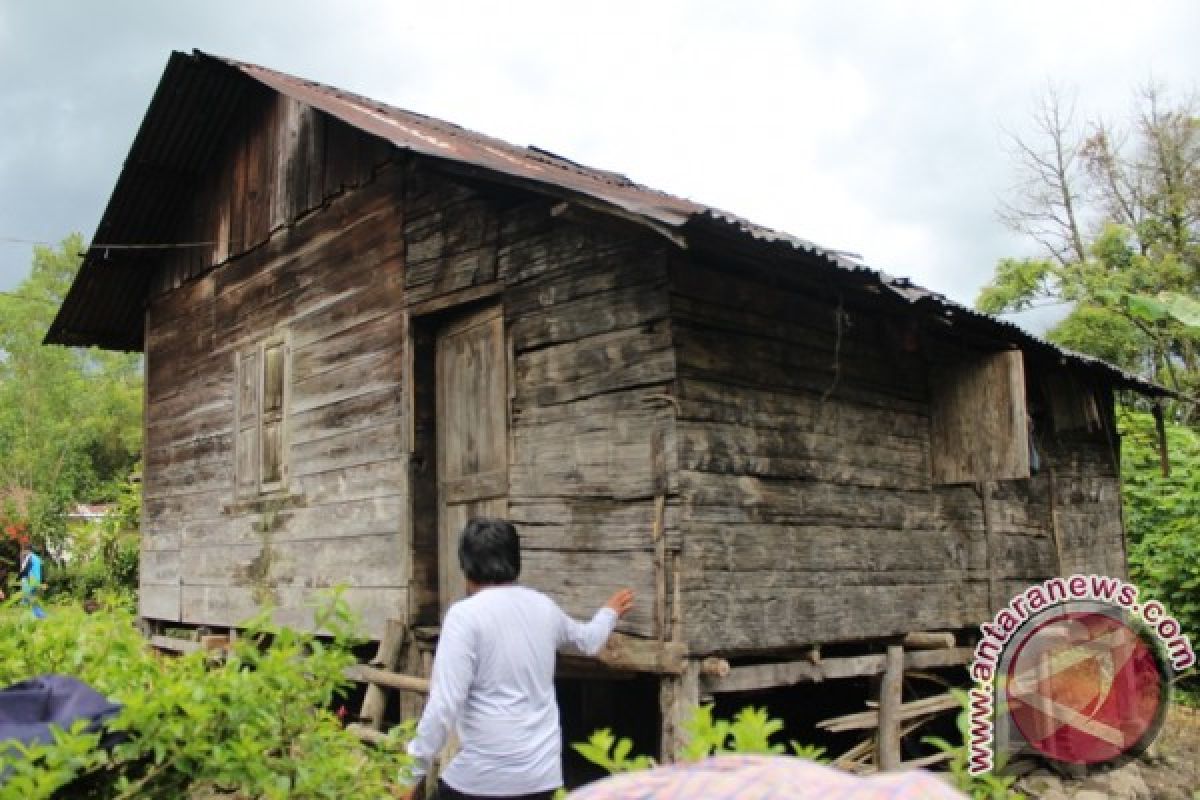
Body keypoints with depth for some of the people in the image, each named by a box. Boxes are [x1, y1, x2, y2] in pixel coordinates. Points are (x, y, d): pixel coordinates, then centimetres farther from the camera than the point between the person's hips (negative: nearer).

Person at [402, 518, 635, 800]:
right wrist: (609, 612, 49)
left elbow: (444, 705, -18)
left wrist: (414, 771, -9)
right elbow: (587, 639, 29)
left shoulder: (465, 614, -12)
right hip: (542, 774, 6)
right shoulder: (543, 607, 7)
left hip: (482, 777, -6)